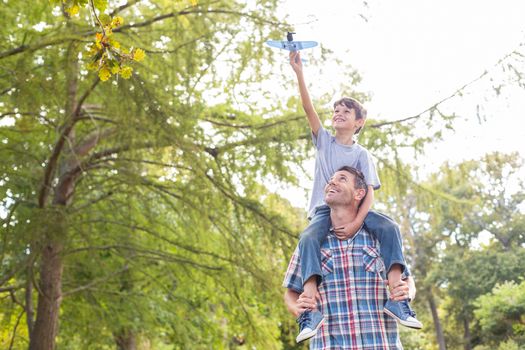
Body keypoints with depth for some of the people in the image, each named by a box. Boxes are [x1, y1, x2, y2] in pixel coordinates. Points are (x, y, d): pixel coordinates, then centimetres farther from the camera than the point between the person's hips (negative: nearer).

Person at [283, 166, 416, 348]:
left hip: (381, 343, 0)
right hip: (328, 344, 0)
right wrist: (299, 309, -6)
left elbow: (407, 281, 17)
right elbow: (291, 293, 16)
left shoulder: (380, 239, 8)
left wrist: (407, 292, -5)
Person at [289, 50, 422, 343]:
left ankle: (396, 299, -35)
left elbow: (369, 192, -6)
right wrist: (299, 73, -11)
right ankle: (312, 309, -44)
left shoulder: (362, 154, 6)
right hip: (325, 209, 0)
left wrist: (357, 222, -25)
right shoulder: (324, 141, 12)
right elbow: (309, 108, 0)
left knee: (390, 228, -29)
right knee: (308, 239, -33)